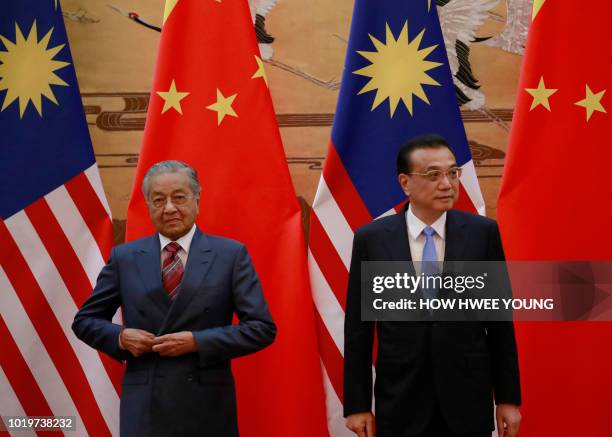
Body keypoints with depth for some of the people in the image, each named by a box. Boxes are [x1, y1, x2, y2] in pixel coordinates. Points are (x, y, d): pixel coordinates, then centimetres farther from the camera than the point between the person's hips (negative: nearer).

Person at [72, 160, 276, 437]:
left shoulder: (231, 254, 0)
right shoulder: (124, 258, 6)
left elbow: (262, 328, -4)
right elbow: (84, 321, 13)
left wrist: (196, 342, -13)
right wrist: (120, 337, -7)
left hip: (207, 408, -1)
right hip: (144, 407, 1)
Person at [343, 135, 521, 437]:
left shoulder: (483, 232, -2)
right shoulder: (371, 239, -3)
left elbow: (499, 321, 2)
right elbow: (358, 329, 0)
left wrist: (508, 398, 2)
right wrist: (357, 405, 0)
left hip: (468, 401, 1)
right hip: (400, 403, 0)